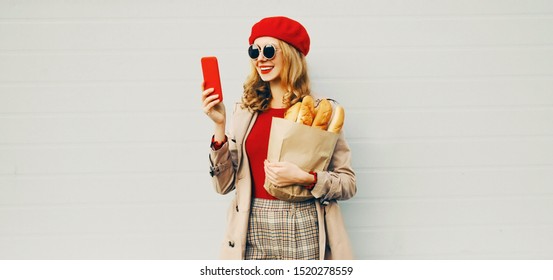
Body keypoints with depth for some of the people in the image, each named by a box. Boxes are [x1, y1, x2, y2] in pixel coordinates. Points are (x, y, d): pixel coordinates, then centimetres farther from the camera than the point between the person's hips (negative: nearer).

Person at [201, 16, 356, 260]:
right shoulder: (245, 112, 7)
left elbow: (348, 184, 0)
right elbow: (224, 184, 2)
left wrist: (305, 178, -16)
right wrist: (220, 125, -6)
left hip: (304, 232, -2)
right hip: (253, 233, 2)